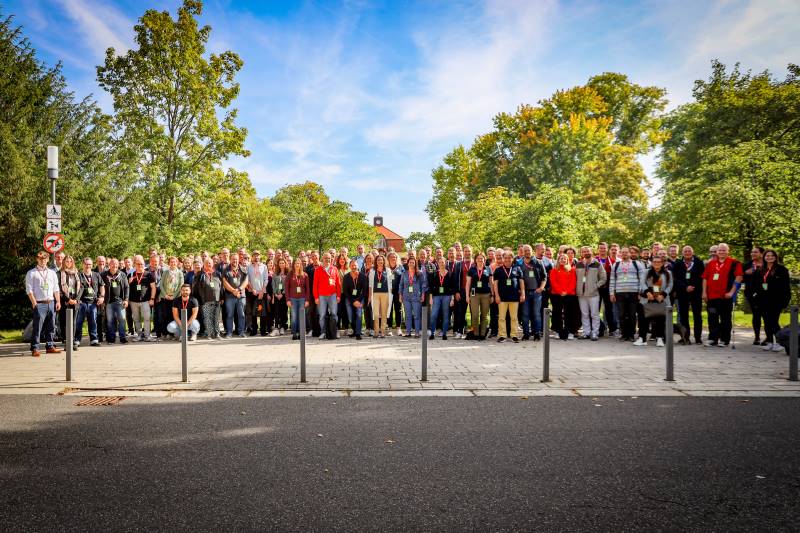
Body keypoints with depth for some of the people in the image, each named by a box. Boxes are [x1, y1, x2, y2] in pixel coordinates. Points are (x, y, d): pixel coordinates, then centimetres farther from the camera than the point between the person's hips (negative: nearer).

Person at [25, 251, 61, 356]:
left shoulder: (52, 273, 17)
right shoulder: (31, 273, 3)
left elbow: (56, 289, 16)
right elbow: (29, 290, -3)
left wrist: (58, 301, 6)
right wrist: (34, 303, -11)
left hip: (51, 303, 5)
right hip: (39, 304, -5)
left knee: (51, 327, 7)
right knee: (37, 327, -7)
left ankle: (50, 346, 14)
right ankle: (35, 349, -3)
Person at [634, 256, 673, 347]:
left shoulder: (667, 273, 7)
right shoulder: (647, 272, 7)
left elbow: (669, 286, 2)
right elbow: (643, 283, 0)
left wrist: (663, 295, -12)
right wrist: (647, 292, -17)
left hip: (662, 300, 0)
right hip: (648, 299, 0)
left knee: (660, 319, -2)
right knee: (645, 319, -2)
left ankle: (659, 338, 6)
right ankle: (642, 338, 2)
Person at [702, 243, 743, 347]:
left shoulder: (734, 263, 0)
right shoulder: (710, 263, 13)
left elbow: (739, 277, -8)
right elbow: (705, 278, 13)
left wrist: (732, 292, -13)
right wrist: (704, 292, 5)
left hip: (726, 296, -4)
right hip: (711, 296, 4)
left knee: (725, 319, 4)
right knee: (712, 318, 5)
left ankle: (724, 340, 11)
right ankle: (713, 339, 12)